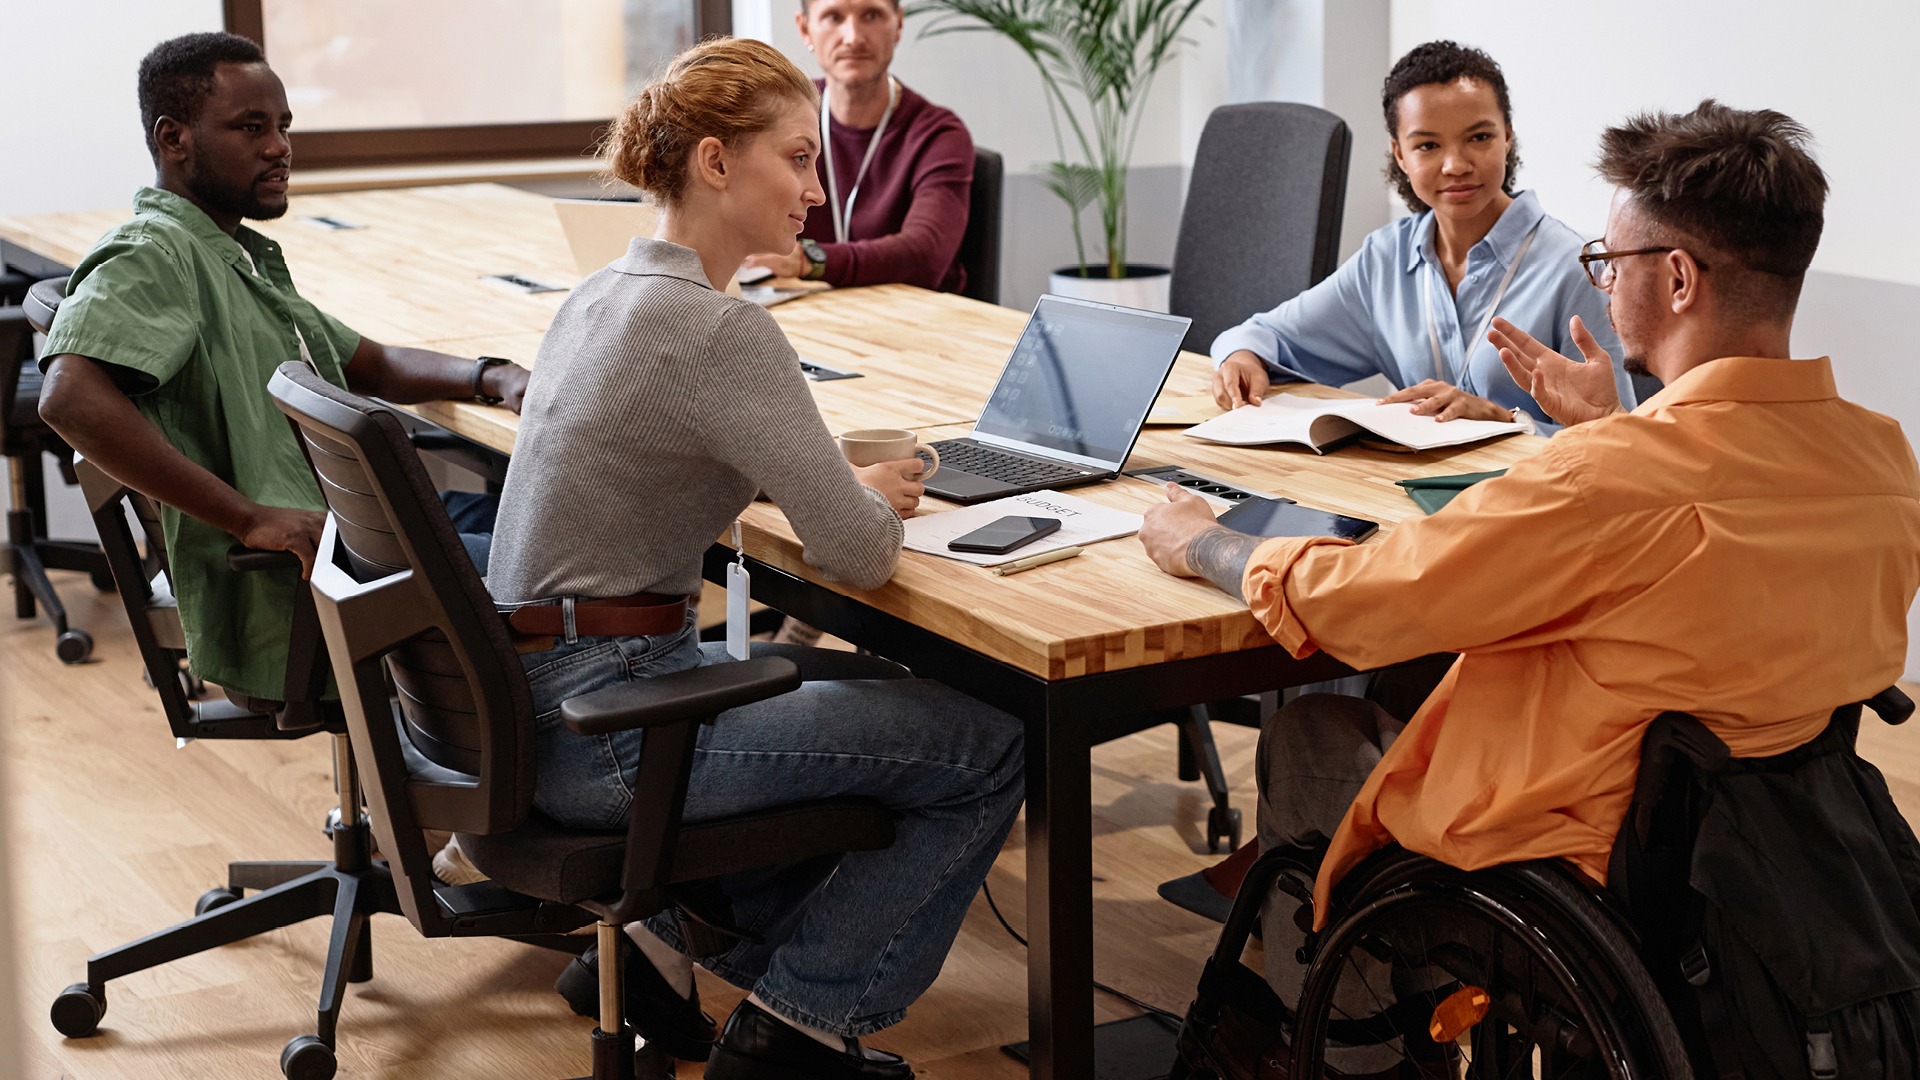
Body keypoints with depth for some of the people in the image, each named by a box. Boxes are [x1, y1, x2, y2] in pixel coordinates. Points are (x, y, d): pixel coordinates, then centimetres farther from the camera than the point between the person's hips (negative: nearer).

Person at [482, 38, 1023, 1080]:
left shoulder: (602, 294, 9)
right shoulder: (719, 330, -20)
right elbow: (862, 554, -20)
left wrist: (847, 484, 10)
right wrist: (875, 498, 4)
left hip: (535, 693, 9)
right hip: (601, 728, -9)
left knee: (881, 691, 27)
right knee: (986, 749, -2)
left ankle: (673, 938, 22)